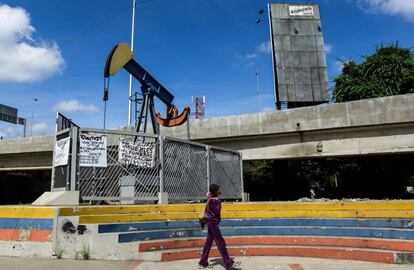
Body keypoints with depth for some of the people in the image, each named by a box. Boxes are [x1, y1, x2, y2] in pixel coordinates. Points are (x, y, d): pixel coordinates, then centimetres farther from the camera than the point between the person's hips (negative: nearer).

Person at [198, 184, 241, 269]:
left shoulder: (213, 199, 10)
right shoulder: (212, 200, -18)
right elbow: (217, 212, -21)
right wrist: (219, 202, -12)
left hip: (212, 223, 10)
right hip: (213, 222, -10)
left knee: (208, 242, 12)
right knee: (221, 242, -6)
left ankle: (203, 263, 19)